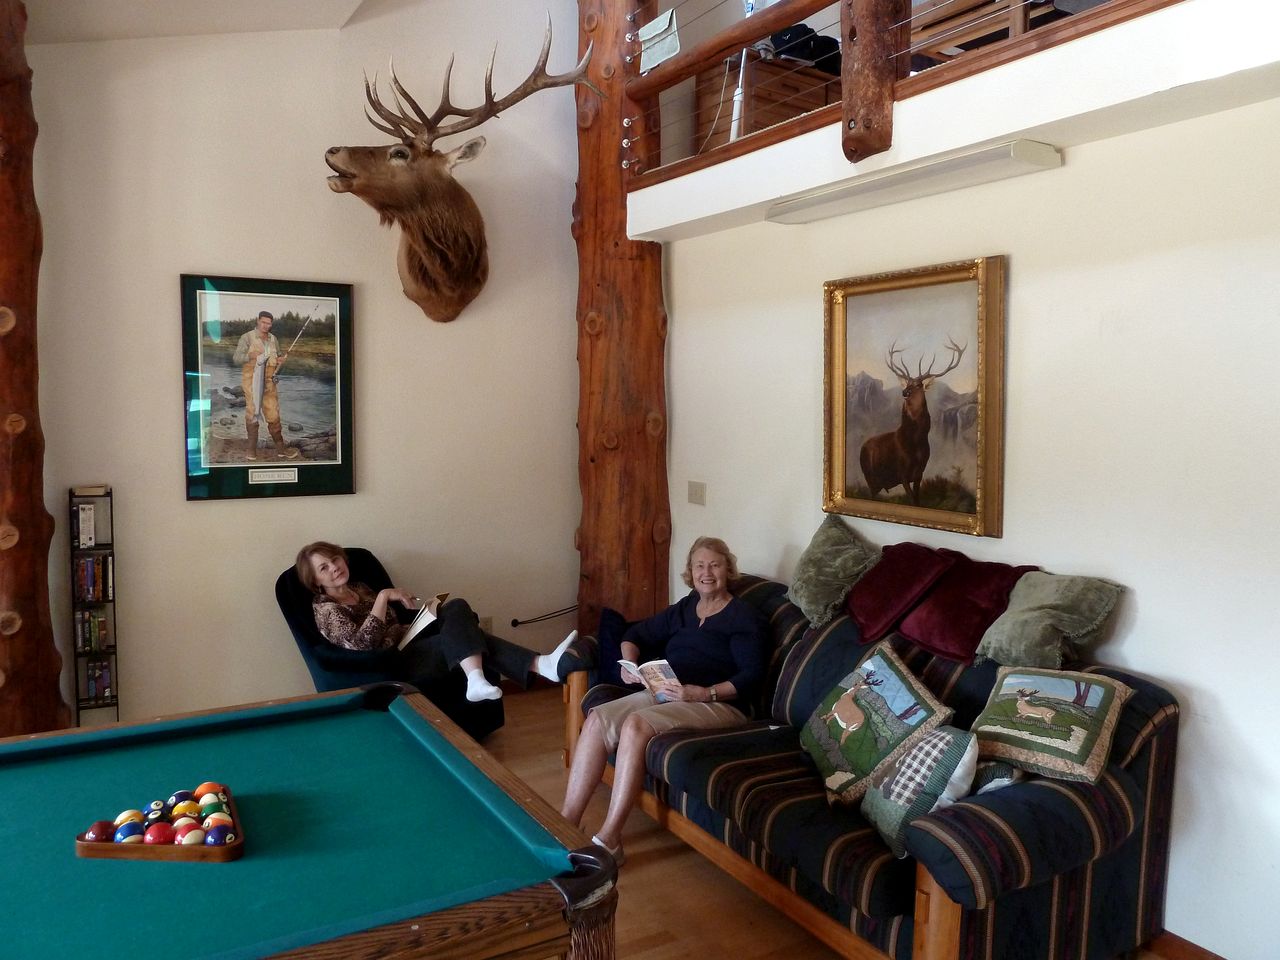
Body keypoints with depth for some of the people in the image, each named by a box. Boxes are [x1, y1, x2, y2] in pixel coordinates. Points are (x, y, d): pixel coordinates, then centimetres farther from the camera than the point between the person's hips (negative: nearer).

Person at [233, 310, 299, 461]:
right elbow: (236, 358, -7)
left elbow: (276, 362, 21)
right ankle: (252, 449, 8)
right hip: (251, 381, -3)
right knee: (252, 413, 0)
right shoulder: (247, 337, -3)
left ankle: (281, 448, 10)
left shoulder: (273, 339, 11)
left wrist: (281, 361, -2)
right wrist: (249, 356, -26)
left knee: (273, 414, 3)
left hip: (268, 381, 4)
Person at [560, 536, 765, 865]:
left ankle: (609, 838, -26)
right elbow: (637, 634, 27)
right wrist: (628, 663, 5)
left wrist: (703, 693, -24)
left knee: (636, 724, -32)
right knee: (597, 719, -18)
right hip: (666, 693, 7)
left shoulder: (742, 617, 0)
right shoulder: (684, 609, 20)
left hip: (719, 704, -7)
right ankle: (568, 820, -17)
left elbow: (753, 676, -11)